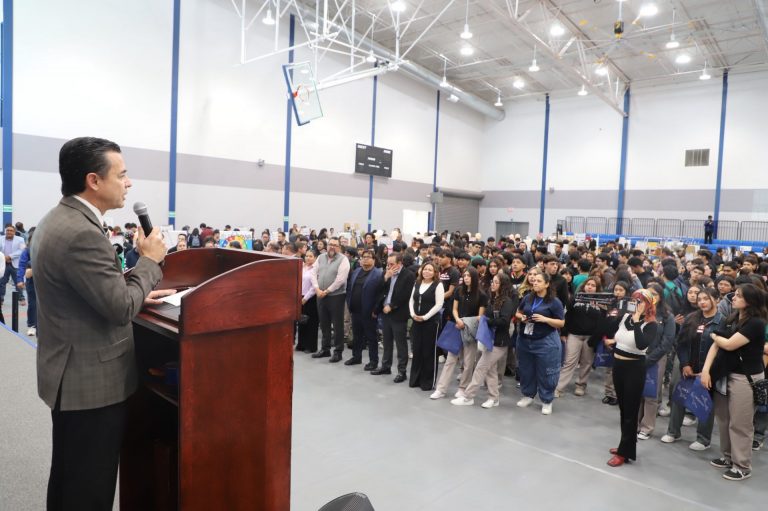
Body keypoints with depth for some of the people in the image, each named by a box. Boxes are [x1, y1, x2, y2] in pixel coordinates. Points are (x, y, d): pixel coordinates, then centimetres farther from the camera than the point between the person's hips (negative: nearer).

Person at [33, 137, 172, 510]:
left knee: (69, 479, 25)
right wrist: (150, 260, -11)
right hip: (91, 380, -10)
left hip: (72, 374, 10)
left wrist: (136, 294, 8)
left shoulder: (58, 221, 8)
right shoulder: (81, 233, -25)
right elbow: (121, 309, -23)